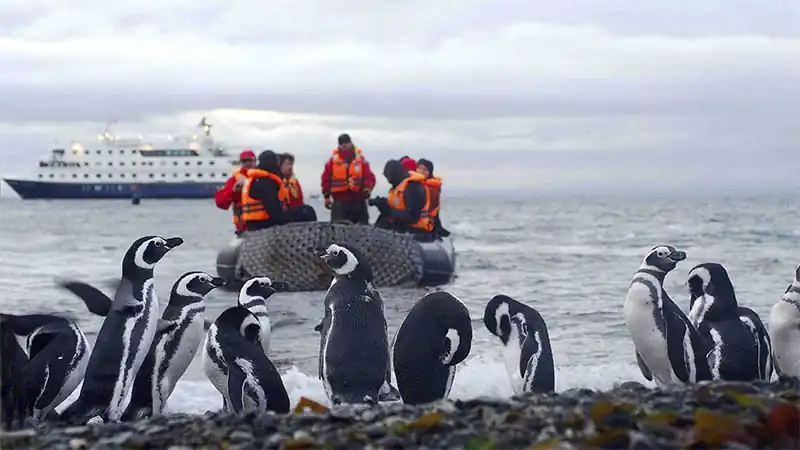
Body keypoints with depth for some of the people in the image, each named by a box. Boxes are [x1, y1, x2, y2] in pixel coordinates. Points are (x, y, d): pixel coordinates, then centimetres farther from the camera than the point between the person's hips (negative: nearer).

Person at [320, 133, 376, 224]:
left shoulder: (360, 159, 4)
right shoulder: (333, 160, 2)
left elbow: (369, 177, 0)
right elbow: (326, 178, 5)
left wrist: (367, 188, -19)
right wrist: (326, 196, 2)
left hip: (357, 200, 2)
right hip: (339, 201, -2)